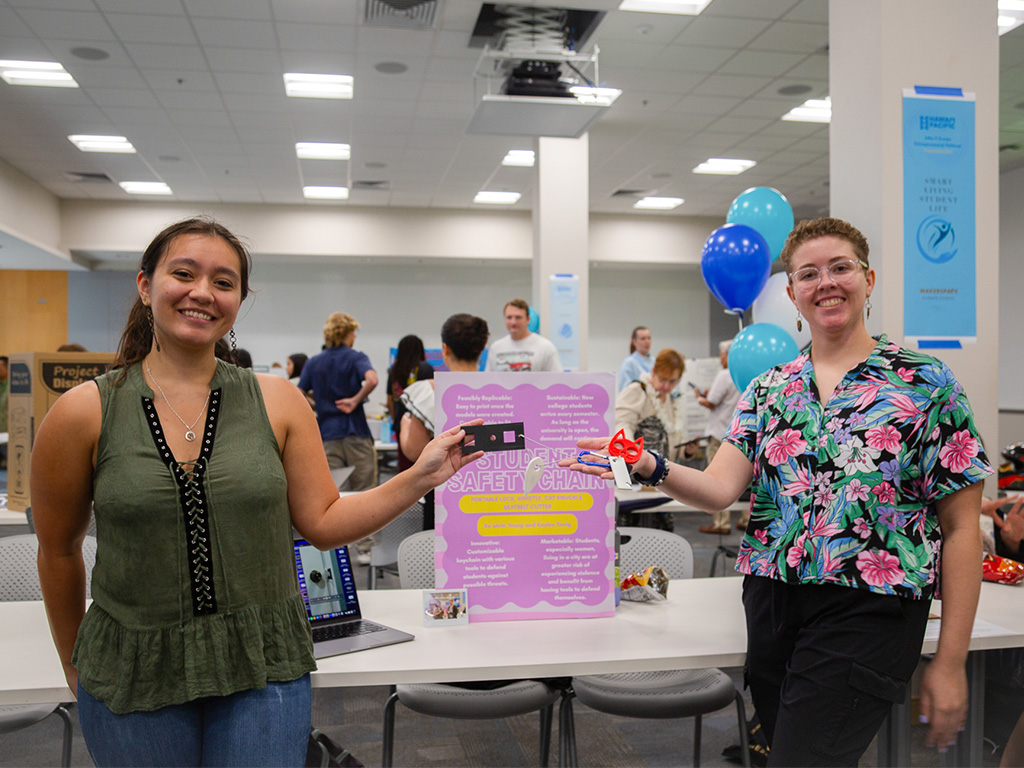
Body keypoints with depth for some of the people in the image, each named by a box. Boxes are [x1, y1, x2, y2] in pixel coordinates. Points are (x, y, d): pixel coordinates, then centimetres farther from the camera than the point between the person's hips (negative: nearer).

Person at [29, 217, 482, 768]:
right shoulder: (83, 413, -7)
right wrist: (73, 662, 14)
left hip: (265, 665, 1)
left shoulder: (277, 401, -2)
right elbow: (58, 551, 5)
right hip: (133, 674, 0)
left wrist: (421, 476, -10)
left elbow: (324, 523, -1)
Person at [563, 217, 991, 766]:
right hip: (769, 598, 4)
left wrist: (951, 662, -5)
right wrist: (651, 469, -25)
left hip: (867, 611, -4)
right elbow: (720, 489, -3)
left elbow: (961, 527, -2)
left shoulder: (926, 384, -2)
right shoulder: (769, 389, 9)